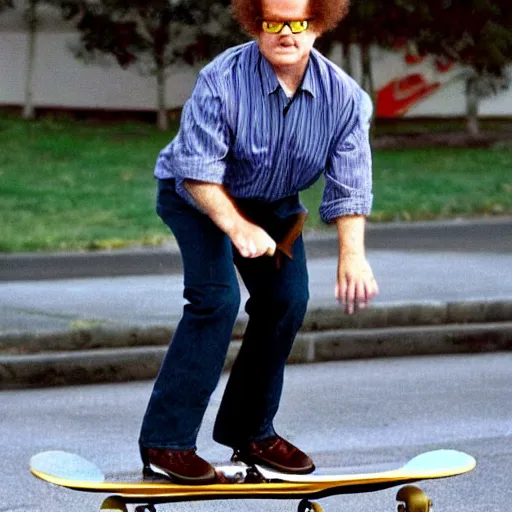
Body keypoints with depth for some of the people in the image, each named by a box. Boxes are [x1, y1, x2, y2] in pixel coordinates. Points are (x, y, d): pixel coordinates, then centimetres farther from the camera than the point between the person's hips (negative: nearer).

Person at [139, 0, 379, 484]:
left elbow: (348, 185, -20)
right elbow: (198, 170, -32)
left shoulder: (343, 95, -19)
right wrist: (237, 227, -45)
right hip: (197, 194, -5)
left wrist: (352, 254, -34)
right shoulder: (221, 80, -31)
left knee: (287, 300, -5)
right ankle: (165, 440, -19)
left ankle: (251, 431, 13)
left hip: (272, 204, 5)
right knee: (216, 298, -22)